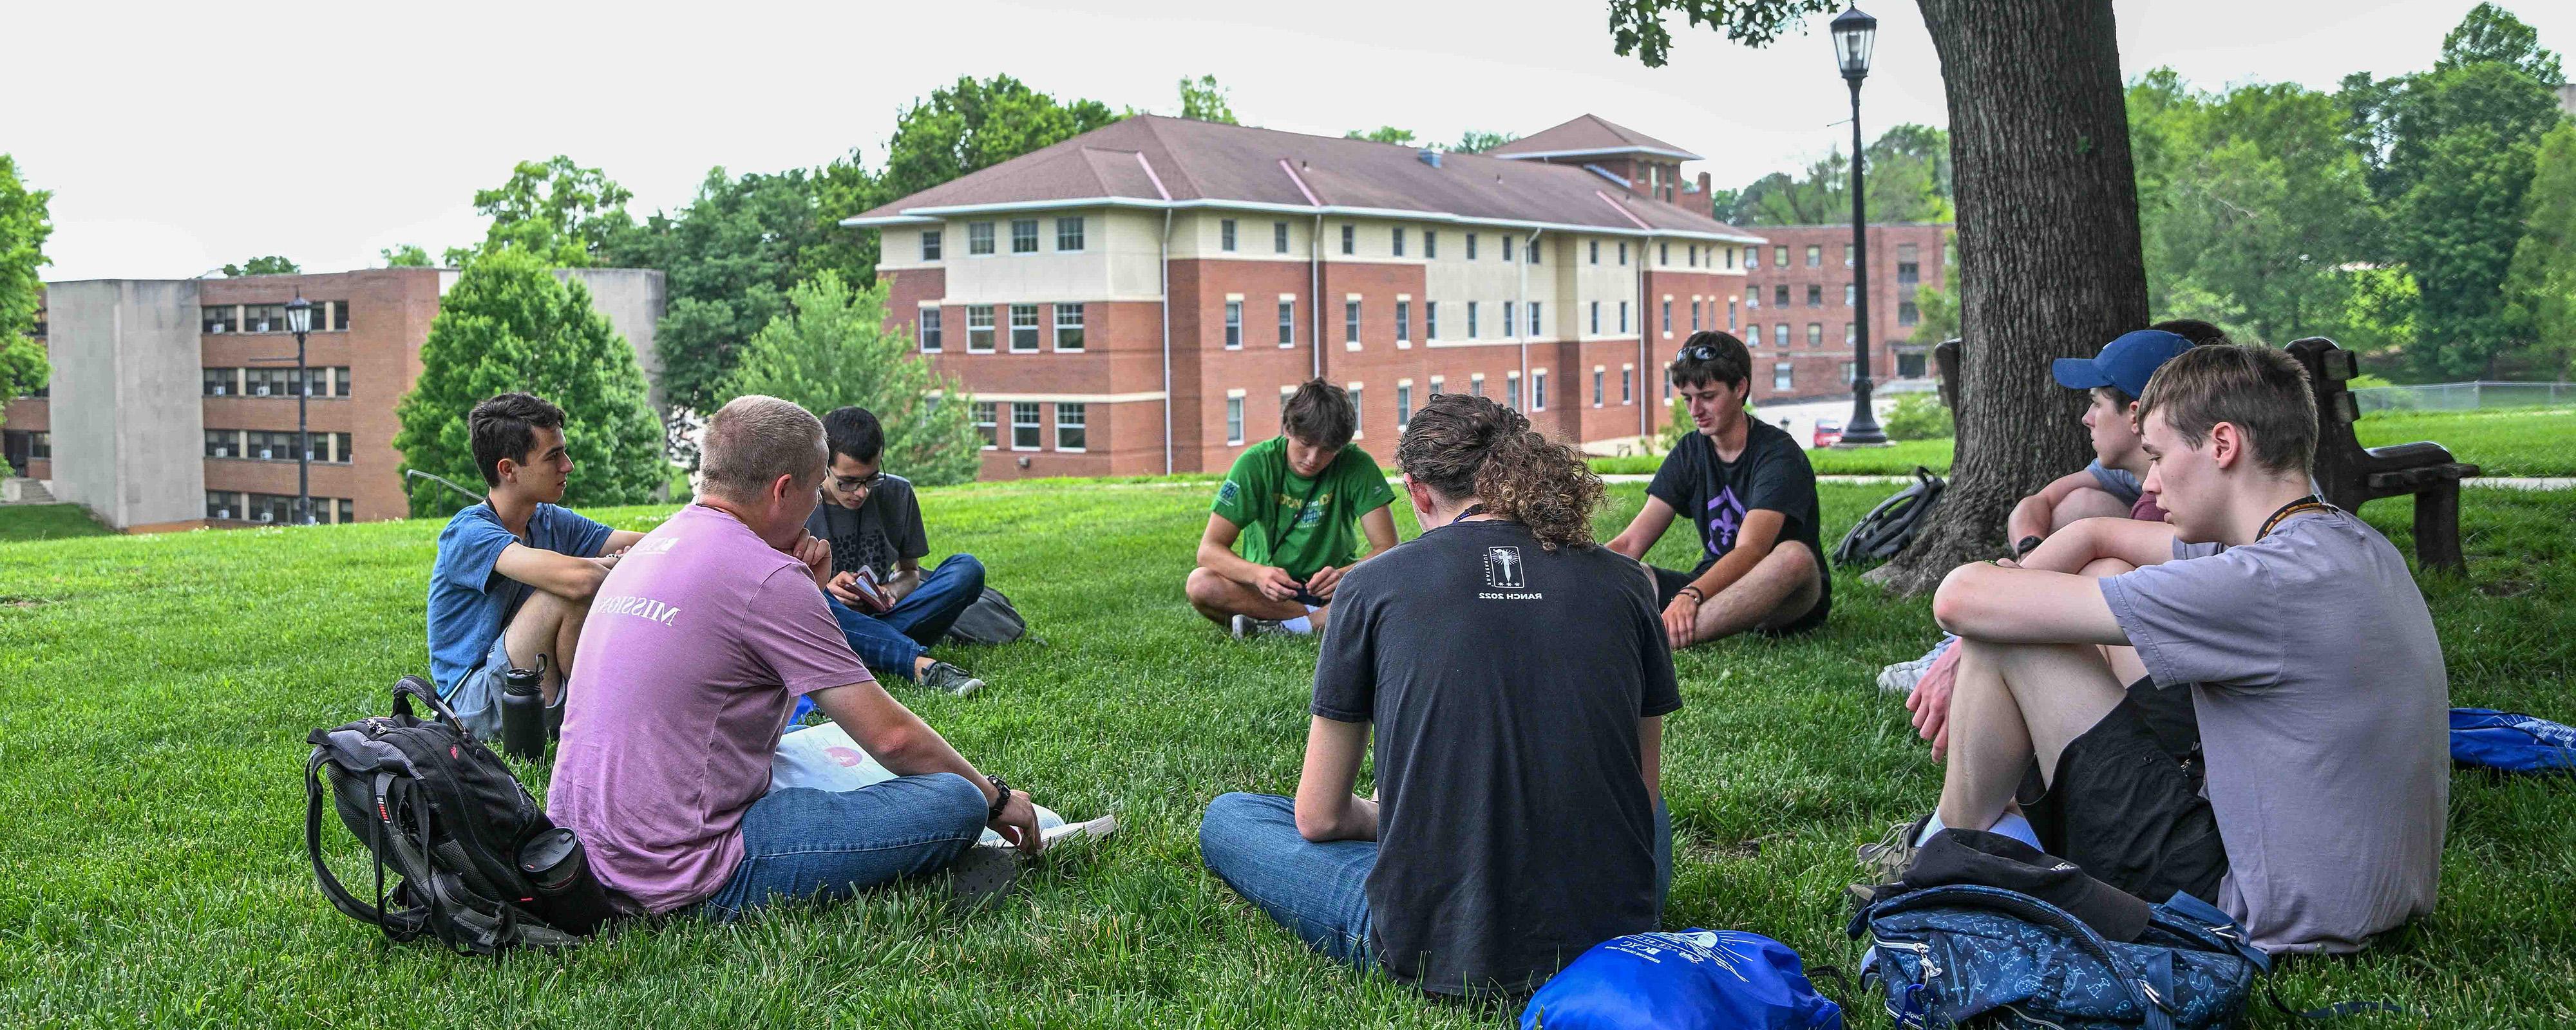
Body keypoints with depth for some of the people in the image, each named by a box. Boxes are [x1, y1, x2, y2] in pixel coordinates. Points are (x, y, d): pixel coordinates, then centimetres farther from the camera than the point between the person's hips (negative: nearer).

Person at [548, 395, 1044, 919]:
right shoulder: (765, 576, -14)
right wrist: (995, 797, 5)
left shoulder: (655, 544, 13)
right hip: (685, 879, -10)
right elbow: (890, 734, -10)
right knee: (955, 803, -14)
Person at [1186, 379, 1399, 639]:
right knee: (1200, 584, -31)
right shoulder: (1257, 463, -12)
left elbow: (1388, 549, -14)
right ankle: (1323, 621, -21)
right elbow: (1209, 550, -17)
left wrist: (1344, 575, -36)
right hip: (1266, 590, 0)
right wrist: (1259, 574, -38)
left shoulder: (1357, 466, -10)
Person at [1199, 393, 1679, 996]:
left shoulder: (1375, 584, -2)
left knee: (1226, 819, 21)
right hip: (1615, 935, 3)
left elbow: (1318, 817, 4)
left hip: (1433, 949, -2)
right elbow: (1643, 798, 13)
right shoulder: (1624, 581, 4)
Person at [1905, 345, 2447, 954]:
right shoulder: (2347, 541, 6)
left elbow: (1964, 600, -22)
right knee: (2106, 578, 16)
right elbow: (2098, 537, 16)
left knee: (2000, 628, -9)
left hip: (2272, 920, -10)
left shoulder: (2265, 584, -25)